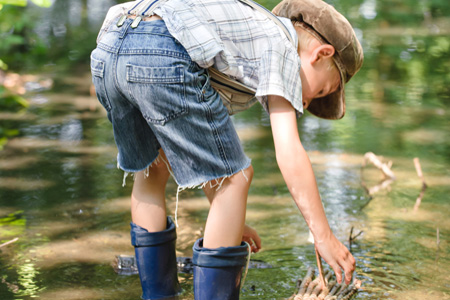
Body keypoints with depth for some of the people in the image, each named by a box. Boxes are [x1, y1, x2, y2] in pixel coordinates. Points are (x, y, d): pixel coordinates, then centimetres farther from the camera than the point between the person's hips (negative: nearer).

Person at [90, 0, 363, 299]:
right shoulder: (281, 44, 14)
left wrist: (228, 219, 48)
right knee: (234, 179, 7)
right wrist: (324, 237, 7)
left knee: (152, 169, 28)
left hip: (106, 51, 9)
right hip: (161, 57, -9)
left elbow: (198, 156, 42)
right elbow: (288, 153, 2)